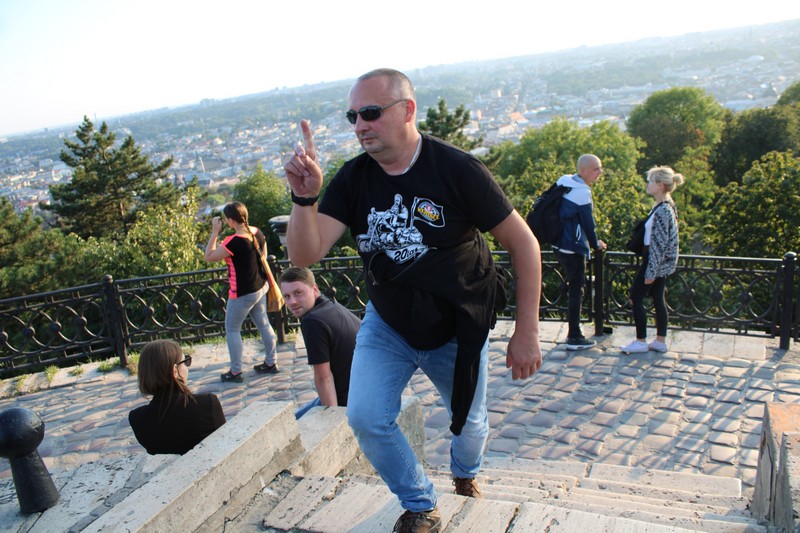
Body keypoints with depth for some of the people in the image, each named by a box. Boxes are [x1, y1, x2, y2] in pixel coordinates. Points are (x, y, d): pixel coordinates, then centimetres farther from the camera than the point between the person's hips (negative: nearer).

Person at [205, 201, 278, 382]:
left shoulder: (234, 242, -28)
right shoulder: (257, 232, -4)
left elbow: (209, 256, -18)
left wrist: (215, 232, -15)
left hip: (242, 294, -8)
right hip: (260, 287, 8)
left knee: (232, 330, 10)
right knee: (264, 325, 18)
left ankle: (235, 372, 18)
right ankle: (271, 363, 30)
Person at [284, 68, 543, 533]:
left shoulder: (457, 169, -21)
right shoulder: (353, 179, -11)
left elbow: (523, 242, -16)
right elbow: (305, 255, -17)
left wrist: (527, 332, -16)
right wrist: (305, 198, -36)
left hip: (458, 329, -2)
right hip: (387, 325, 2)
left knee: (470, 424, 14)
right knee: (367, 419, -11)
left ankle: (465, 475, 53)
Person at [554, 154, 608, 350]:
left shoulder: (566, 183, 9)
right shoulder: (582, 192, -19)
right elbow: (588, 223, -13)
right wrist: (596, 244, 5)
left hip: (562, 244, 10)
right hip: (573, 248, -10)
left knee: (574, 289, 17)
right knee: (576, 291, -1)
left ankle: (574, 332, 25)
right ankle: (574, 338, 6)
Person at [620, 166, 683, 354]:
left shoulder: (662, 210, -21)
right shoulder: (666, 206, 9)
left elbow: (659, 244, -22)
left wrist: (650, 272, -19)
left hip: (656, 261, -9)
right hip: (661, 263, 9)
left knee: (636, 298, -1)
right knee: (658, 300, 14)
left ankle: (641, 342, 7)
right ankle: (660, 341, 21)